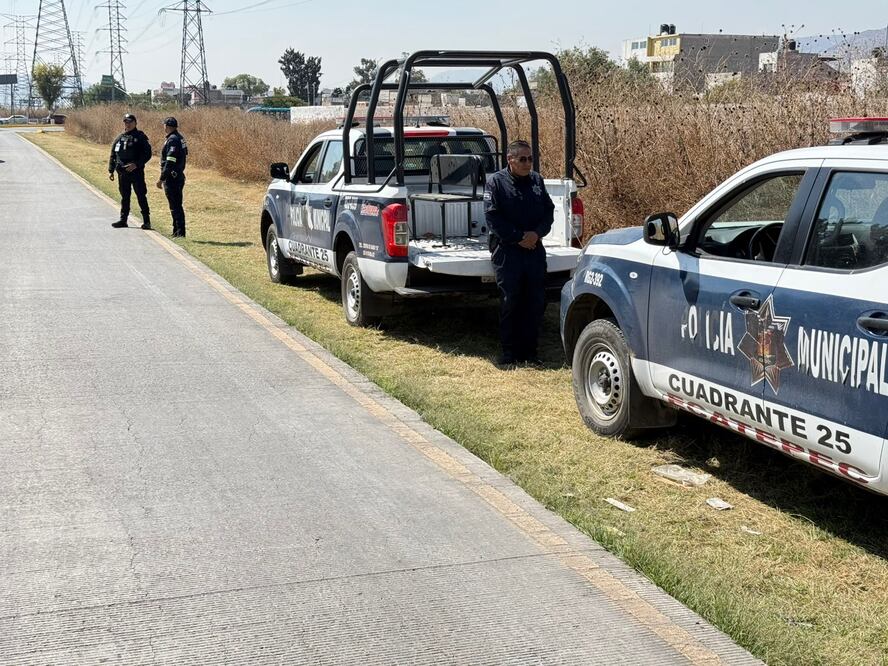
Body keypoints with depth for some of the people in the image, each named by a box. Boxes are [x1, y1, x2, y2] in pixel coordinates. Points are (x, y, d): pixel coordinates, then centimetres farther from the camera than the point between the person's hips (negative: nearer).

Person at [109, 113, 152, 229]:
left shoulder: (140, 137, -3)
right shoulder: (119, 138, 13)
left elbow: (147, 154, -9)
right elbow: (113, 155, 17)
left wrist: (136, 164, -19)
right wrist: (111, 170, 10)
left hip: (136, 172, -5)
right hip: (122, 173, 5)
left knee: (141, 196, -2)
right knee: (124, 197, 11)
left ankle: (146, 221, 3)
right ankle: (123, 220, 17)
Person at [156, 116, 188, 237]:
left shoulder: (172, 140, -16)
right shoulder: (180, 139, 14)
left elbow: (170, 163, -22)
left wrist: (161, 178, -19)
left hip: (172, 178, -10)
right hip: (179, 176, 10)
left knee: (175, 206, -7)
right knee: (176, 205, 15)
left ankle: (180, 232, -6)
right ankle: (177, 231, 21)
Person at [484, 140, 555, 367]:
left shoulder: (536, 180, 11)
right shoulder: (496, 181, -4)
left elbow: (549, 210, 11)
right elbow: (493, 216, -10)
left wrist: (537, 233, -8)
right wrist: (518, 237, -14)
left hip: (534, 249, 5)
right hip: (507, 250, -4)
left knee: (536, 302, 5)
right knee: (510, 302, -1)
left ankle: (529, 350, 15)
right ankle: (509, 352, 8)